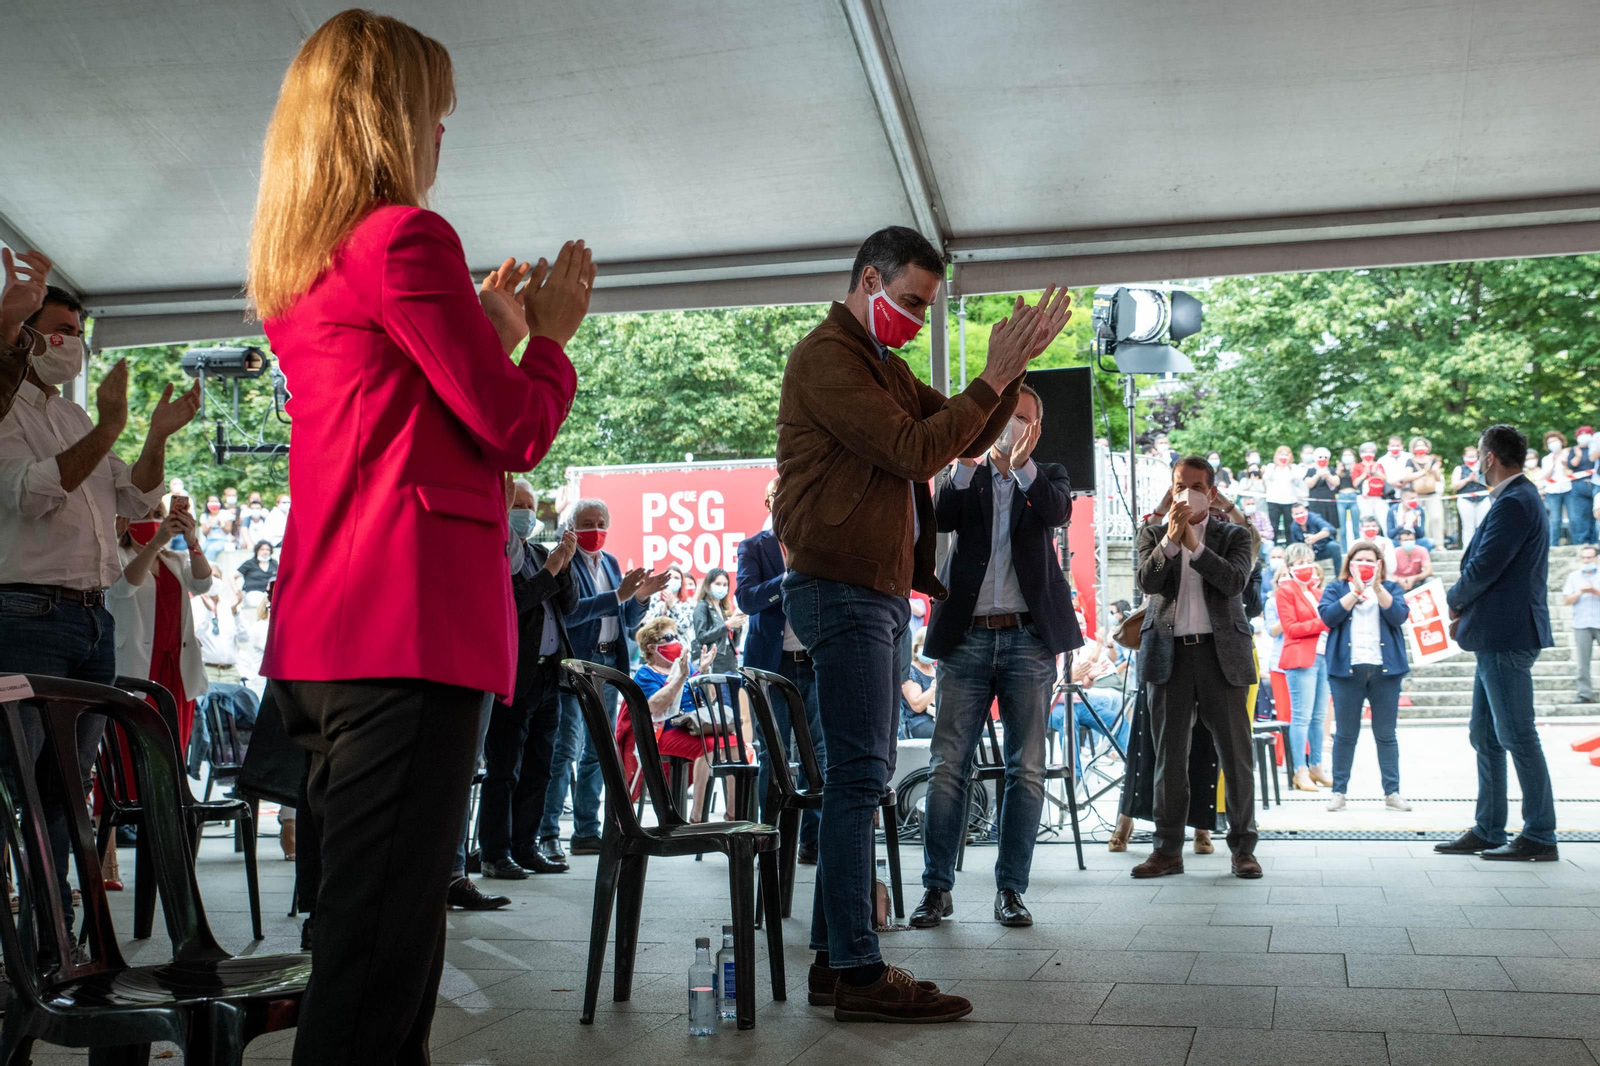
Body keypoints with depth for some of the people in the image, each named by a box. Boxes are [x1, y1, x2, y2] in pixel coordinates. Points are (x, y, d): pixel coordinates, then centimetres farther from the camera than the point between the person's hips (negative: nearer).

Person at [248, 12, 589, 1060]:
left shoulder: (296, 268, 19)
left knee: (378, 937, 15)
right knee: (380, 947, -9)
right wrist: (551, 333, 10)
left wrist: (491, 325, 25)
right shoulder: (407, 237, -8)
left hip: (320, 637, 10)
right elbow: (518, 431, -8)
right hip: (414, 623, -9)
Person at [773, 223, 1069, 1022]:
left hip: (878, 591, 10)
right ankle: (858, 973, -10)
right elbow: (914, 450, -17)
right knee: (859, 775, -12)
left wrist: (1010, 369, 5)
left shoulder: (884, 366, 22)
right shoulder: (826, 357, -8)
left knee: (861, 775, 9)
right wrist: (993, 378, -13)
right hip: (841, 589, -10)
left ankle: (834, 958, 14)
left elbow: (966, 440, 18)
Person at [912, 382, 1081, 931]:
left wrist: (1022, 464, -25)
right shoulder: (961, 477, 12)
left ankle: (1011, 889, 10)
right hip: (967, 637, 0)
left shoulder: (1047, 475, 12)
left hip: (1029, 638, 0)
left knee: (1026, 772, 1)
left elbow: (1059, 512, -10)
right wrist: (966, 463, -22)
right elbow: (941, 518, -8)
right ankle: (937, 887, 6)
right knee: (947, 767, -2)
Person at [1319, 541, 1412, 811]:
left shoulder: (1392, 588, 14)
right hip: (1347, 668, -1)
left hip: (1385, 668, 1)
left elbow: (1399, 615, -5)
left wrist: (1377, 588, -14)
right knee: (1345, 734, 2)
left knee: (1386, 735, 3)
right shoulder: (1335, 588, 11)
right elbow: (1328, 616, -8)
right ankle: (1338, 791, 6)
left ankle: (1392, 792, 7)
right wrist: (1356, 590, -11)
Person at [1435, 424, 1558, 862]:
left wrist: (1454, 602, -3)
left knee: (1517, 737, -6)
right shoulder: (1518, 497, 17)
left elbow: (1483, 568, -21)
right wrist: (1466, 610, 8)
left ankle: (1540, 837, 0)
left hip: (1506, 637, -11)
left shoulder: (1514, 503, -17)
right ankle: (1488, 830, 19)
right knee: (1485, 737, 13)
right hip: (1497, 637, 11)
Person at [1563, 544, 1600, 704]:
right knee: (1583, 661, -2)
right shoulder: (1573, 577, 14)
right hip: (1581, 625, 1)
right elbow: (1566, 600, 8)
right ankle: (1585, 693, 0)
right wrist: (1580, 592, -8)